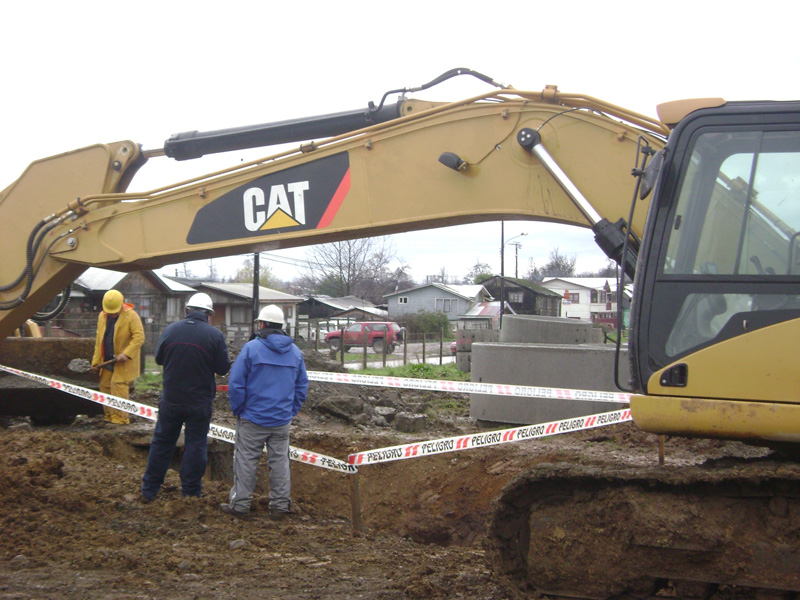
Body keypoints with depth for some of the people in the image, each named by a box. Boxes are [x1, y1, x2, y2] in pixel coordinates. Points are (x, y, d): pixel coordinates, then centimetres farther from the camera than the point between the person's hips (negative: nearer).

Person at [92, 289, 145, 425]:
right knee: (105, 386, 6)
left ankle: (120, 418, -7)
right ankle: (110, 416, 16)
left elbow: (139, 337, -15)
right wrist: (96, 361, 10)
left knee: (118, 386, -13)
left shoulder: (131, 316, -10)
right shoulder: (102, 316, 10)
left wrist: (126, 354, -24)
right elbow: (99, 340, 15)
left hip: (124, 363, -6)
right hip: (108, 361, 6)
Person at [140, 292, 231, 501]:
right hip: (200, 402, -2)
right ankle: (190, 493, 12)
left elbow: (158, 358, 7)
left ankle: (149, 490, 19)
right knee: (196, 445, 8)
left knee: (162, 442, 14)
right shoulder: (214, 335, -12)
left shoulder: (170, 330, -5)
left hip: (171, 399, 2)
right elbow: (223, 368, -6)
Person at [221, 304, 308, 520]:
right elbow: (302, 387, 12)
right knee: (280, 461, 10)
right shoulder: (296, 352, 7)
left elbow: (235, 383, -9)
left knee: (245, 461, 3)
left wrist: (238, 409, 2)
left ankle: (240, 504, 7)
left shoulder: (251, 348, -9)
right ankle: (280, 505, 14)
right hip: (282, 420, 4)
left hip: (253, 418, -4)